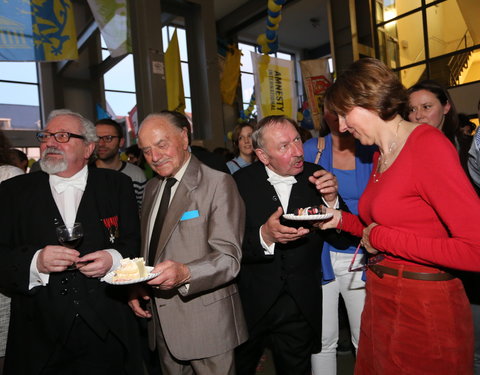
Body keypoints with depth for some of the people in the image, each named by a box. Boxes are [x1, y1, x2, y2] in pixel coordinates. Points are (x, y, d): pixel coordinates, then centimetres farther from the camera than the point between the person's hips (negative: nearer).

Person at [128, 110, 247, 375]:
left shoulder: (218, 183, -14)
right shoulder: (151, 188, 10)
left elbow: (228, 258, -19)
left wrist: (185, 273, -35)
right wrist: (137, 286, 1)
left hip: (206, 323, -6)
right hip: (162, 322, 7)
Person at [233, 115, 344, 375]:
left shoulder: (315, 177, -7)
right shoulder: (241, 183, -13)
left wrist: (331, 200, -22)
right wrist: (264, 237, -33)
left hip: (301, 310, 2)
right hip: (251, 305, -1)